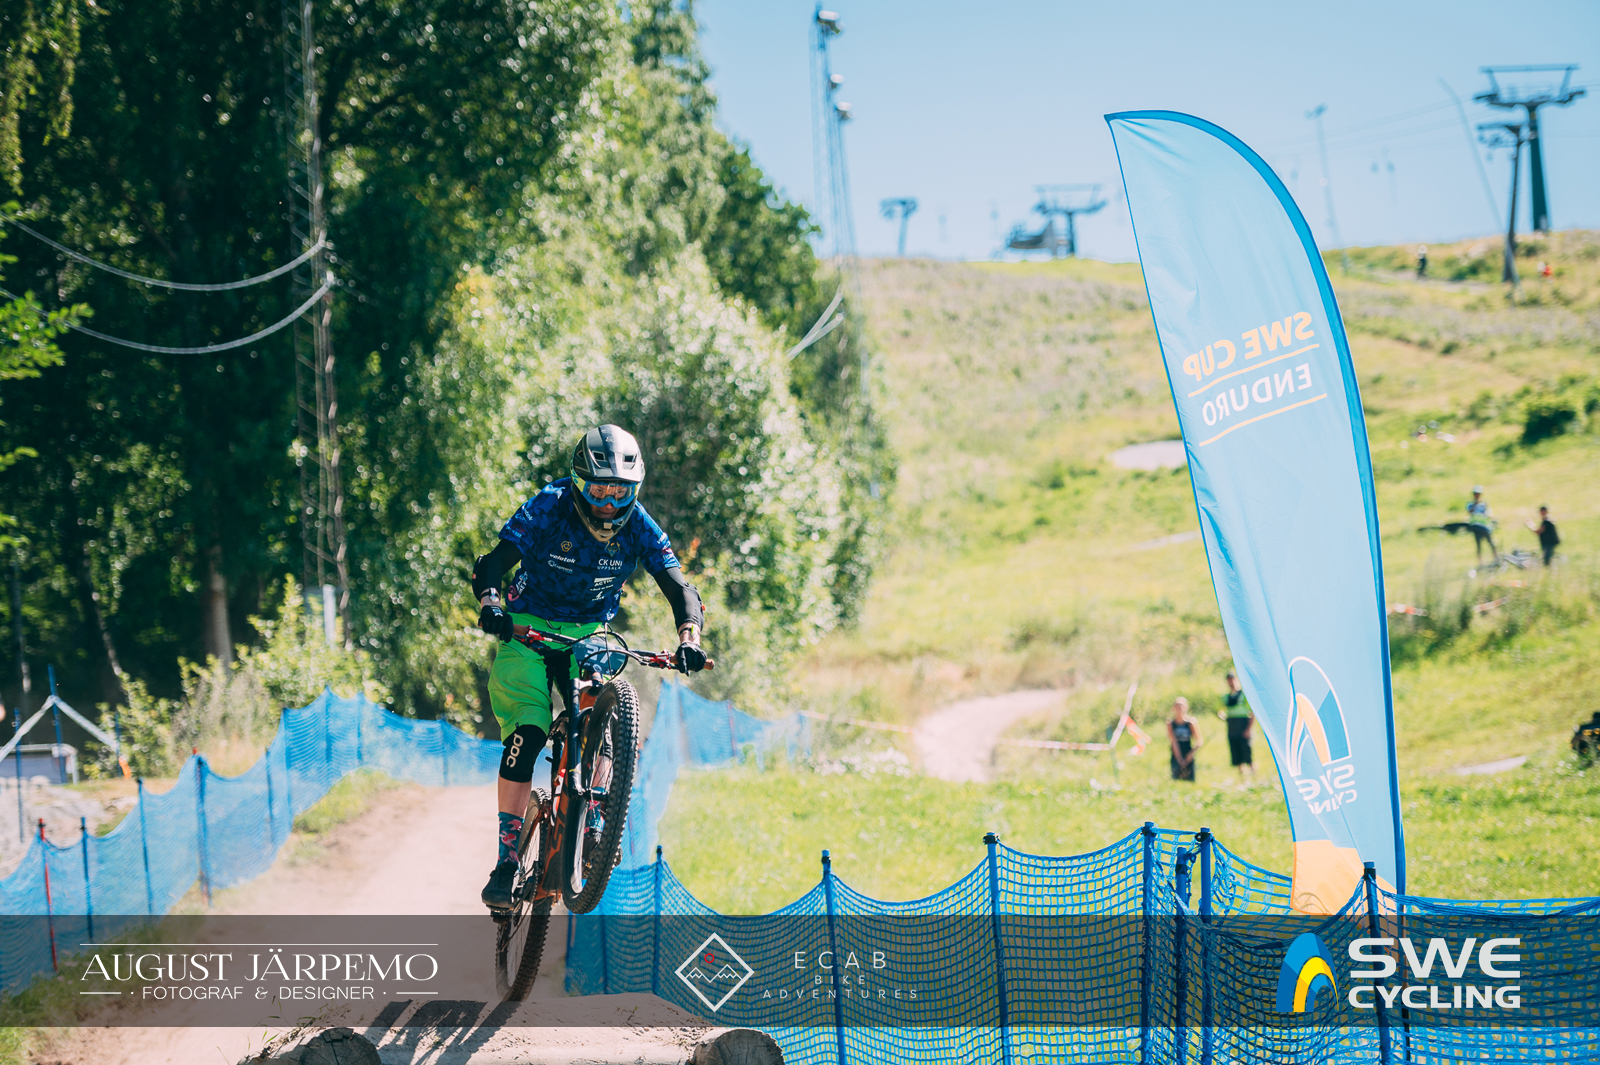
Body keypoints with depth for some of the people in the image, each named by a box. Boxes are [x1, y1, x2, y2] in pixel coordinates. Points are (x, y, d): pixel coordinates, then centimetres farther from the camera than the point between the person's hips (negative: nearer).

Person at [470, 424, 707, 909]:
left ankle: (592, 819, -4)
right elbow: (491, 564, -20)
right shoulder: (547, 510, -18)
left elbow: (679, 588, -16)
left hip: (590, 634, 3)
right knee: (526, 736, -20)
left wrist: (689, 639, -35)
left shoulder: (637, 527, -12)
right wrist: (489, 601, -42)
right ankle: (507, 860, -15)